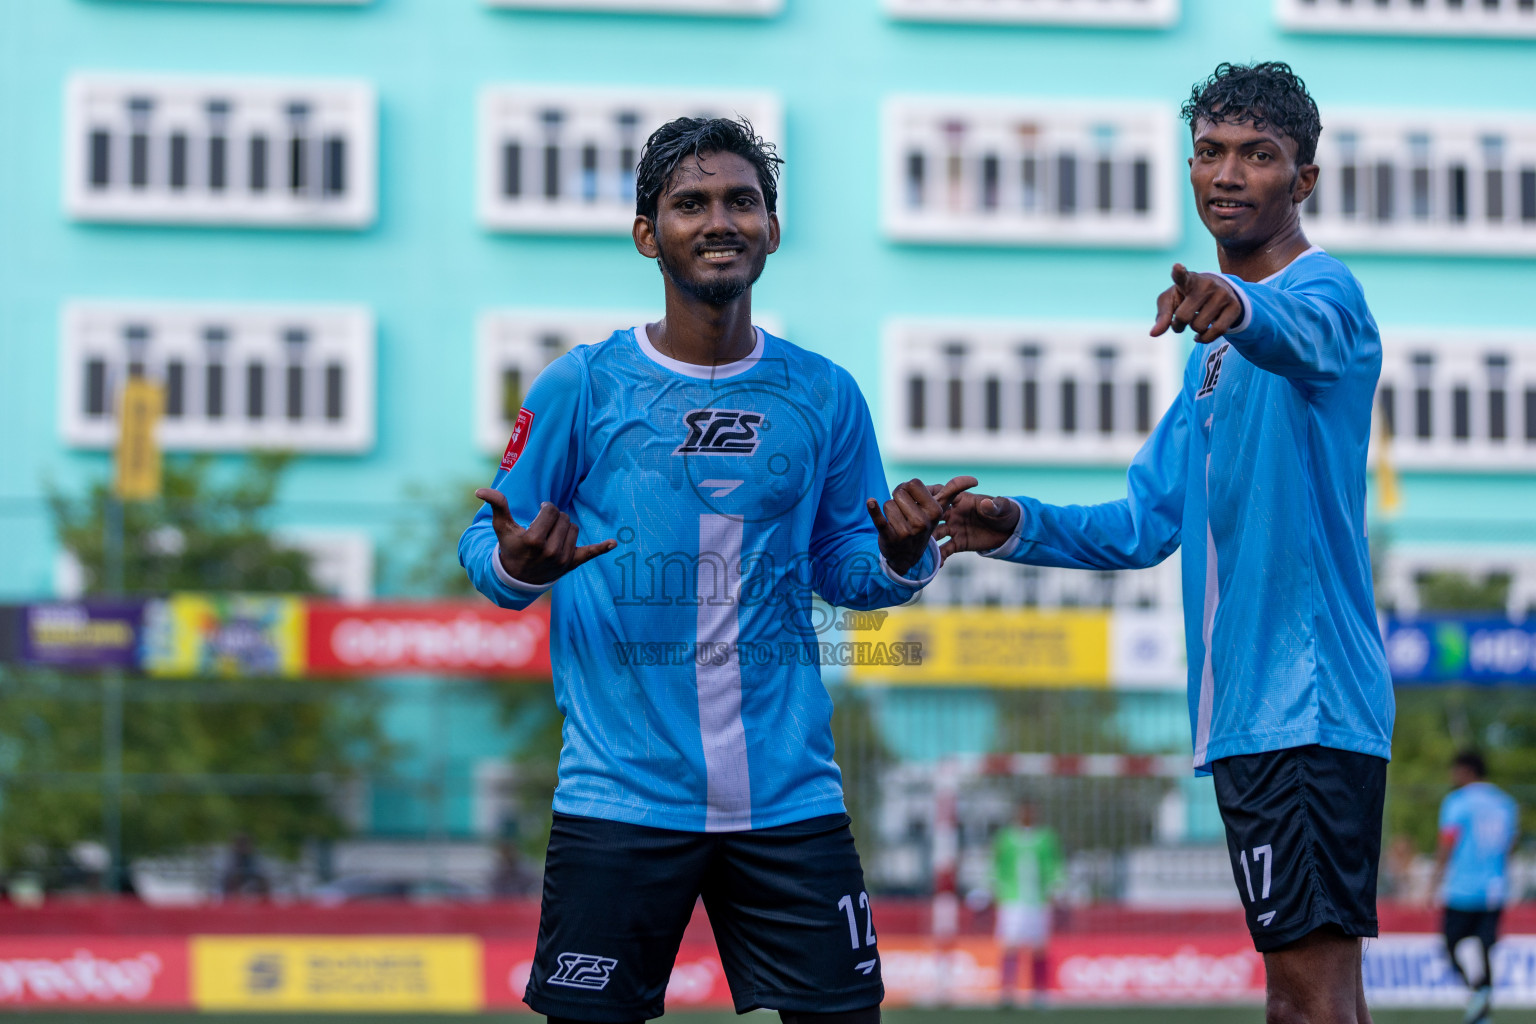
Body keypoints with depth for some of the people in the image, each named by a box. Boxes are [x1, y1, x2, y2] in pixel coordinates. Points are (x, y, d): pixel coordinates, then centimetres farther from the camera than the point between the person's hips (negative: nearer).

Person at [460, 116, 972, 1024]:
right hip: (621, 800, -2)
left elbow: (843, 570, 15)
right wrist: (518, 566, -18)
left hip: (791, 800, 2)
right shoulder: (582, 388, 0)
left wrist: (902, 557, -7)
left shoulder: (825, 395, 7)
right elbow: (488, 551, 4)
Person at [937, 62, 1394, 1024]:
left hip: (1308, 701, -10)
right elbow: (1147, 525, 24)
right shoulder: (1217, 352, 22)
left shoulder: (1322, 289, -7)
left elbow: (1304, 332, -34)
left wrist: (1240, 306, -56)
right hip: (1249, 711, 10)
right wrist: (1019, 526, 8)